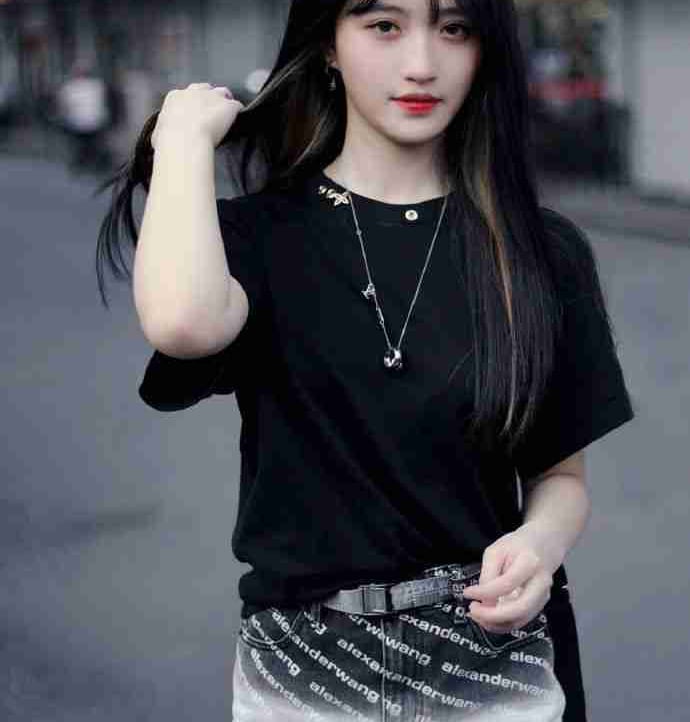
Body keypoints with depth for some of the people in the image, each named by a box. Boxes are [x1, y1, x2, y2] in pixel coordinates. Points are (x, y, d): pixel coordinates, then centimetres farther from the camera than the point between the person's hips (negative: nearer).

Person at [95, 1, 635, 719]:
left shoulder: (543, 253, -2)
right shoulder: (255, 236, -6)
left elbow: (562, 475, 5)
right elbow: (181, 324, -30)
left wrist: (540, 541, -17)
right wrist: (186, 136, -15)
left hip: (497, 661, 1)